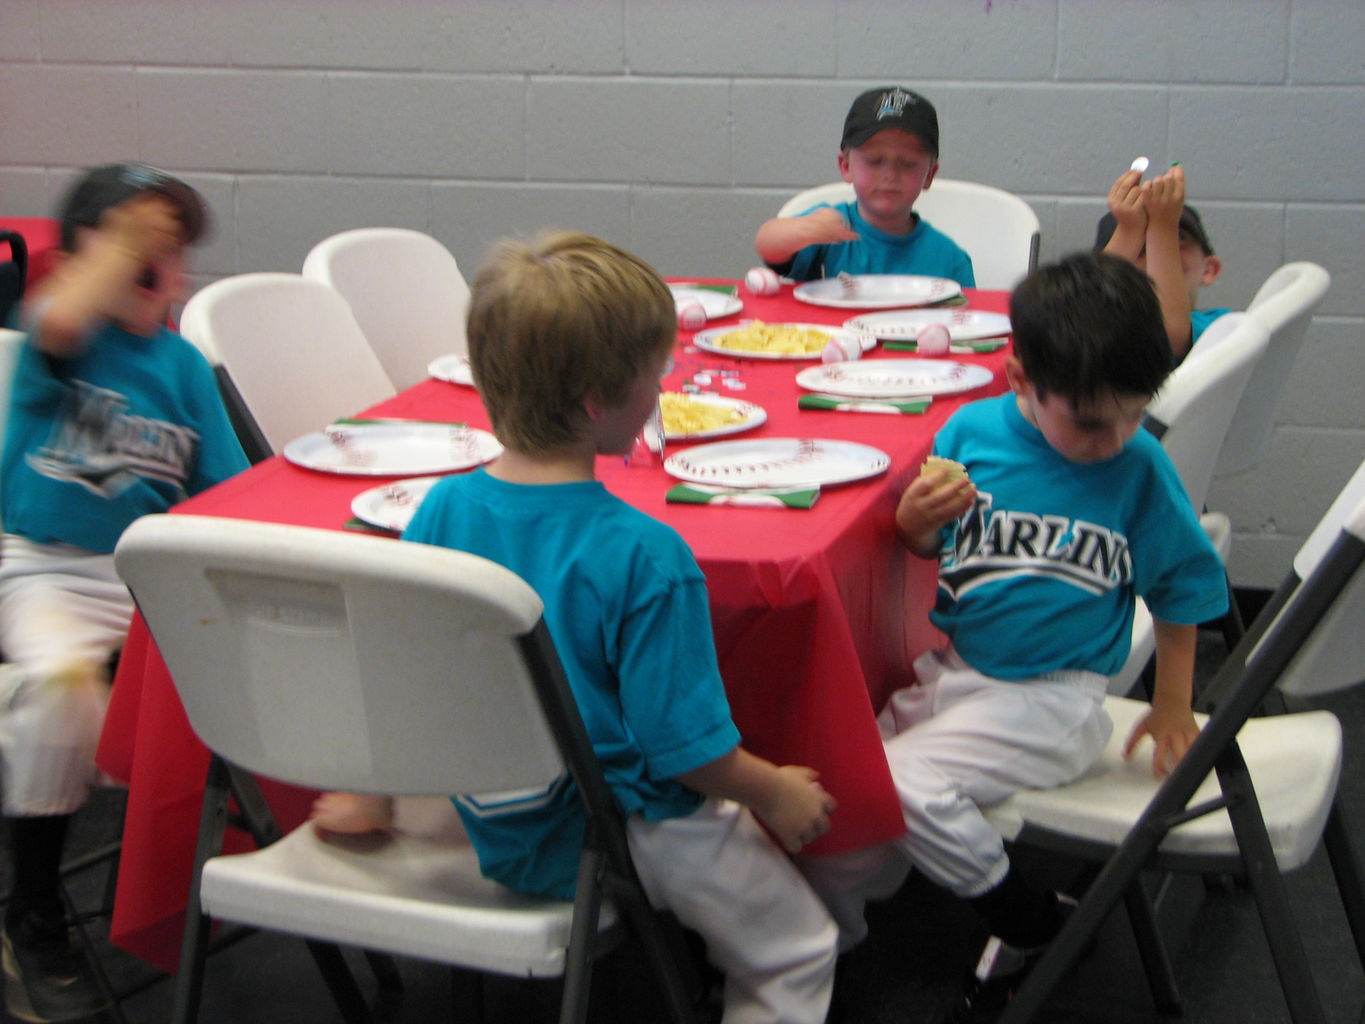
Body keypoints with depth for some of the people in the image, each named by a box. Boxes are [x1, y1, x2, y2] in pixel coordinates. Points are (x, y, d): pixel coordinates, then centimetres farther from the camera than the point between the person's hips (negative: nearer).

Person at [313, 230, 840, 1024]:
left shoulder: (442, 510, -11)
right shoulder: (644, 556, -28)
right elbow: (688, 747, -22)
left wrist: (371, 798, 15)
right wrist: (778, 794, -2)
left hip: (491, 830, 7)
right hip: (618, 837, -6)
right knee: (797, 957, 17)